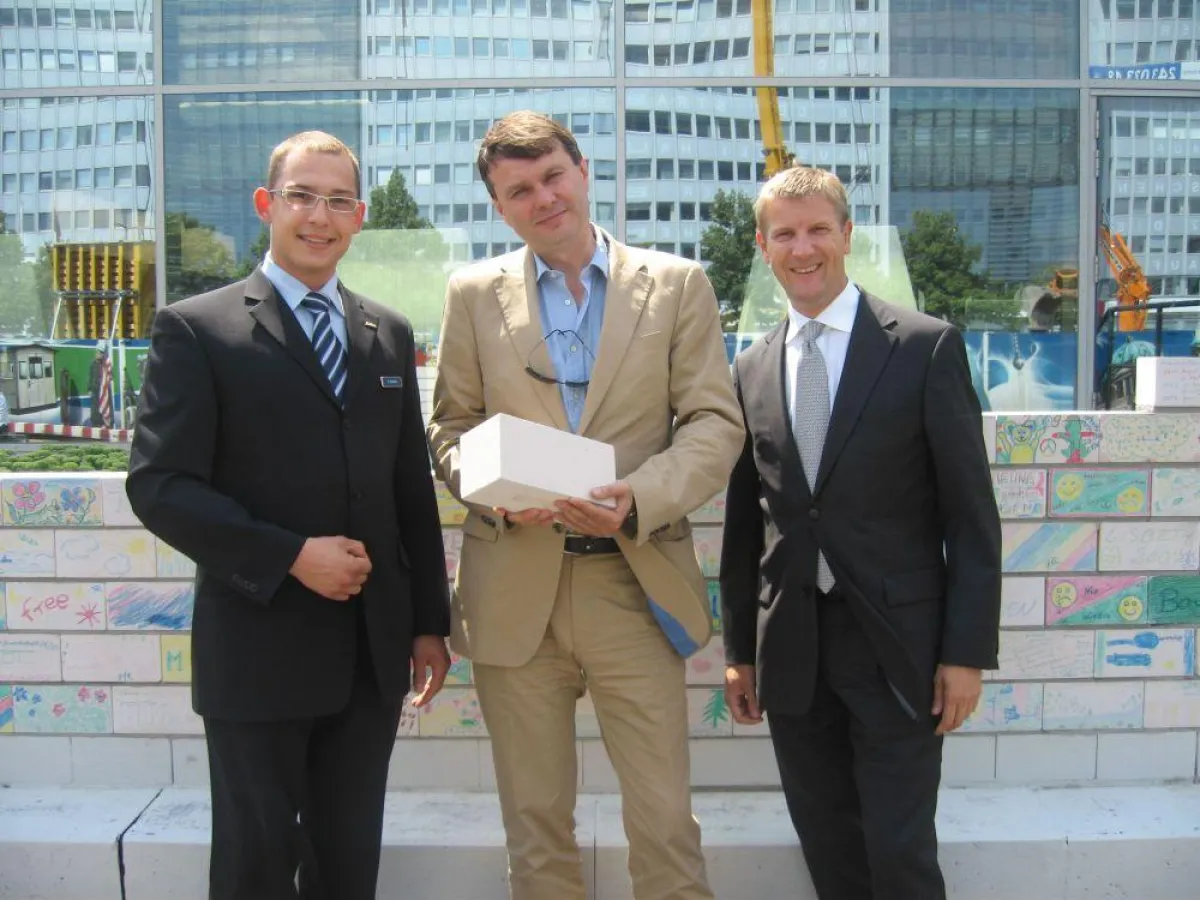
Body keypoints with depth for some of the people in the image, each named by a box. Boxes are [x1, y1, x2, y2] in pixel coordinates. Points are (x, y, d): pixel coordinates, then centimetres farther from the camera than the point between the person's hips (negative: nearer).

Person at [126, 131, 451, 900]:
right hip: (258, 650, -4)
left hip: (372, 650, 4)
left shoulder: (390, 334, 10)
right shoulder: (197, 329, -4)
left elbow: (414, 489, 12)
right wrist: (292, 556, -19)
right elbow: (159, 485, -11)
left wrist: (431, 621, 9)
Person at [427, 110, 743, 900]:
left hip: (634, 583, -1)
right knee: (536, 827, 13)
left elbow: (716, 423, -1)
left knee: (665, 822, 4)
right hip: (515, 589, 1)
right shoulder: (474, 293, 7)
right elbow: (451, 426, 9)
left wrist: (641, 498, -18)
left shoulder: (677, 285, 3)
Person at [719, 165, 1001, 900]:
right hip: (791, 652, 4)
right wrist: (739, 649, 12)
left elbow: (972, 514, -5)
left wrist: (967, 650, -9)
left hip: (897, 646, -4)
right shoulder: (751, 370, 8)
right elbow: (744, 524, 12)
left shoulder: (927, 347, -4)